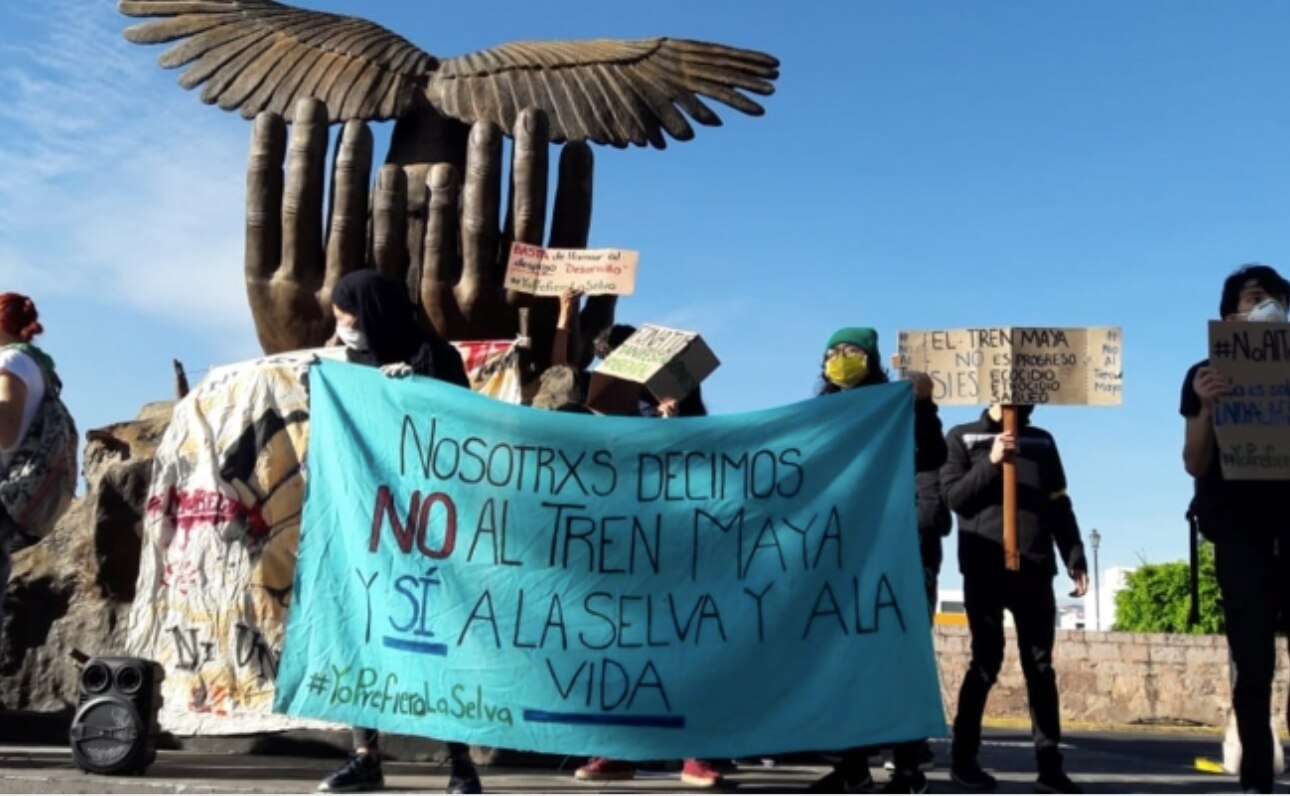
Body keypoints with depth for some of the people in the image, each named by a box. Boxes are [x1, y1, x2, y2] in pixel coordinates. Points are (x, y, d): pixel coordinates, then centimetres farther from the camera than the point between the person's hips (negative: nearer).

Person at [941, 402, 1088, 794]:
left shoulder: (1042, 441, 16)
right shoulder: (962, 438, 7)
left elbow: (1059, 505, 14)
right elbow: (953, 497, -2)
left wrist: (1075, 560, 5)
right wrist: (991, 463, -14)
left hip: (1034, 567, 3)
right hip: (984, 567, -3)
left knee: (1040, 666, 2)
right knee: (986, 662, 0)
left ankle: (1049, 764, 3)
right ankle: (963, 757, 11)